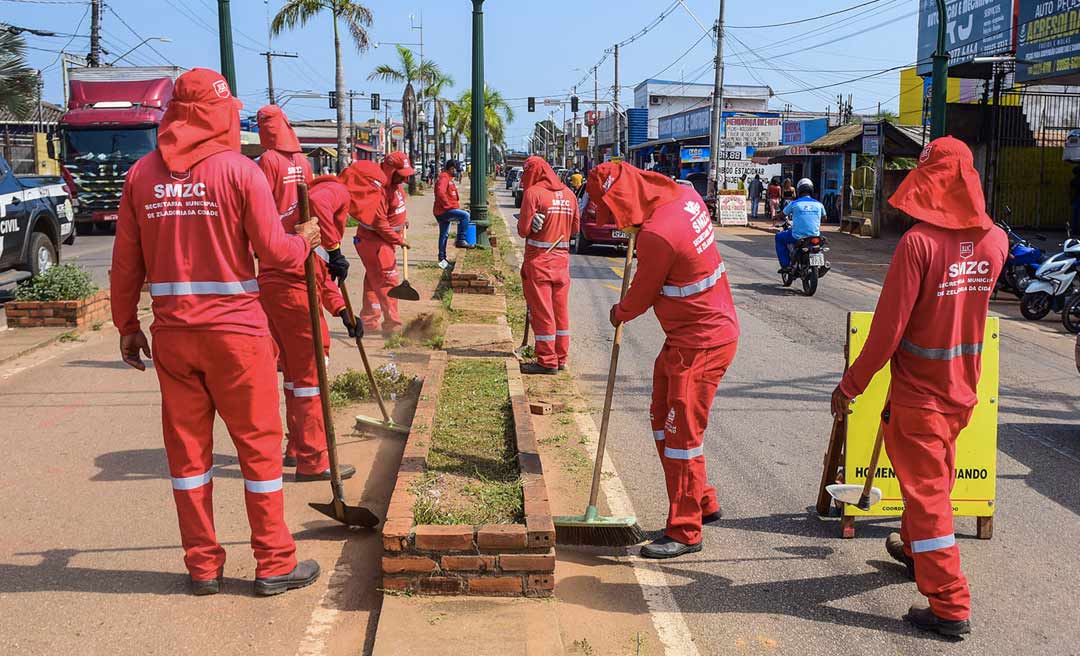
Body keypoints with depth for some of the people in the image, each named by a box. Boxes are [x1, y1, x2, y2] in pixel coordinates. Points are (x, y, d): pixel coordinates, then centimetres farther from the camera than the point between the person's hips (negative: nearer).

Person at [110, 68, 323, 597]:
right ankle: (274, 564, 15)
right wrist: (305, 239, 11)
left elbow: (126, 261, 5)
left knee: (187, 448, 13)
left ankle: (203, 566, 22)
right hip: (236, 331, -4)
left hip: (171, 333, 4)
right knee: (258, 444, 7)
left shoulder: (142, 174, 4)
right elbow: (274, 253, -9)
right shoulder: (238, 169, -8)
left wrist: (127, 324, 15)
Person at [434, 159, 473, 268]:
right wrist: (448, 205, -23)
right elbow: (440, 193, -29)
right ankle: (460, 240, -17)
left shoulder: (448, 178, 20)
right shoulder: (444, 178, -14)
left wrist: (456, 204, 18)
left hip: (444, 211, 11)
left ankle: (442, 259, 19)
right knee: (465, 215, -21)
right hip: (443, 211, -11)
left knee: (444, 235, 13)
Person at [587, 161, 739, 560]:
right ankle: (702, 503, 29)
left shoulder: (656, 236, -26)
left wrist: (619, 313, 9)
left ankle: (685, 532, 7)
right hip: (685, 338, 10)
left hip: (701, 344, -10)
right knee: (663, 419, 17)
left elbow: (641, 297, -11)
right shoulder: (686, 196, 0)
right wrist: (638, 231, 17)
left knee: (682, 433, -4)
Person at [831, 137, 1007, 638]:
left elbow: (887, 328, -21)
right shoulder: (995, 240, -3)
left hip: (918, 394, -7)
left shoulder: (918, 241, -22)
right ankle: (915, 550, 48)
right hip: (964, 390, 7)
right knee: (935, 479, 26)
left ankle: (950, 607, 9)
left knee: (926, 493, 3)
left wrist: (850, 385, -12)